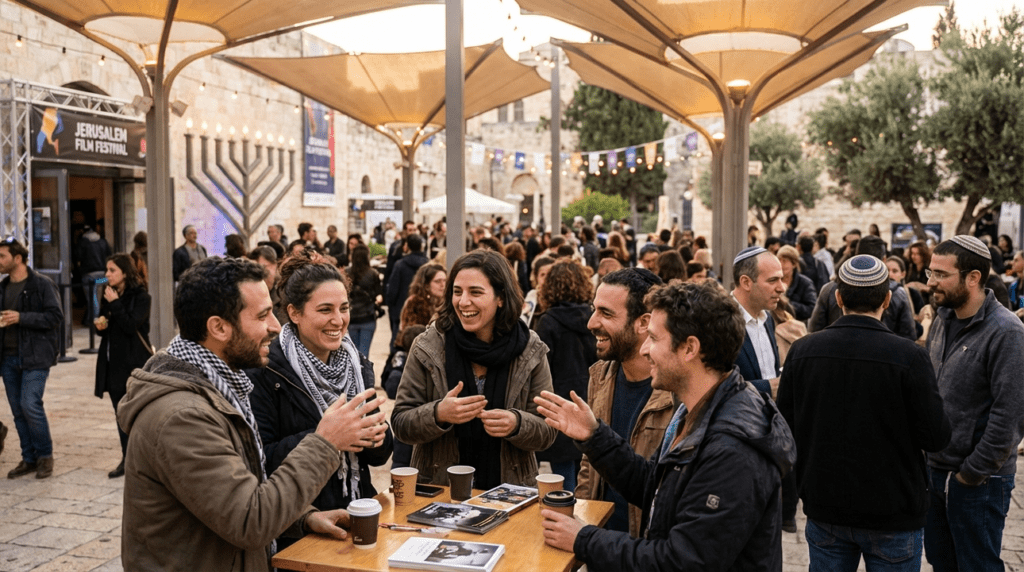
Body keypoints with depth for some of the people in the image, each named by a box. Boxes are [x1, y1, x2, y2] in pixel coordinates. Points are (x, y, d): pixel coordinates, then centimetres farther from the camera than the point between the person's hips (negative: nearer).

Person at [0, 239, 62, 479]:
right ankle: (29, 459, 20)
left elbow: (55, 315, -12)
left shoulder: (42, 284, -7)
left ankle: (45, 455, 4)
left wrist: (21, 318, -18)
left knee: (30, 405, -13)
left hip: (34, 356, -6)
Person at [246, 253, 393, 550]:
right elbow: (260, 458, -13)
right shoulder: (264, 371, -7)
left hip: (357, 513, 4)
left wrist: (377, 438, -9)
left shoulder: (358, 365, 9)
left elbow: (380, 457, 12)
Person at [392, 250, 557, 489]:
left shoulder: (530, 351, -1)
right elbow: (400, 423, -2)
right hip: (437, 488, -1)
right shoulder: (428, 346, -3)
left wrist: (516, 424, -19)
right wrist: (438, 414, -20)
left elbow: (547, 431, 2)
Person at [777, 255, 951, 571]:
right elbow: (936, 437, -13)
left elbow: (785, 427, -2)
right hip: (892, 511, -2)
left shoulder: (801, 351, -8)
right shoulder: (910, 357, -17)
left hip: (824, 511, 3)